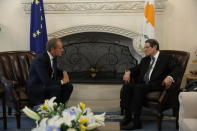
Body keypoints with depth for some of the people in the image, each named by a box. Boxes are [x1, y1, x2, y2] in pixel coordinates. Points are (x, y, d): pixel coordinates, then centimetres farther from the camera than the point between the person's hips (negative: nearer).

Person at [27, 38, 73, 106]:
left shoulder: (53, 57, -1)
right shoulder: (40, 60, -27)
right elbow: (46, 82, -32)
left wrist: (63, 73, -2)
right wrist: (61, 81, -17)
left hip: (46, 85, 9)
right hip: (35, 88, -8)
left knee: (68, 86, -4)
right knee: (56, 88, -31)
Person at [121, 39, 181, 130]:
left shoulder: (166, 58, 4)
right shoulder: (145, 60, 23)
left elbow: (177, 67, -9)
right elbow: (136, 69, 30)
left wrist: (170, 77, -30)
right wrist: (129, 72, 6)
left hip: (157, 85, -6)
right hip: (143, 84, 6)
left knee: (138, 87, -34)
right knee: (127, 86, -21)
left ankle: (135, 121, -32)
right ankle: (127, 117, -22)